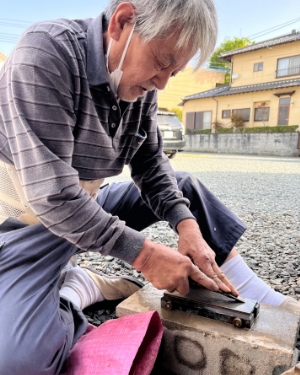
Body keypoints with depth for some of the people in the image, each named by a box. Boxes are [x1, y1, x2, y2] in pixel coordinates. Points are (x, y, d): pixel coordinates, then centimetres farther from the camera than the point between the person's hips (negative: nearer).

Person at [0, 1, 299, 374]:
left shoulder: (140, 83, -3)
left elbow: (151, 164, 0)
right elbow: (52, 194, -32)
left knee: (185, 186, 7)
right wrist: (144, 254, -28)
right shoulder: (47, 53, -26)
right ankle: (80, 288, 0)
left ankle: (262, 301, 11)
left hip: (87, 207, 7)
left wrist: (187, 224, -15)